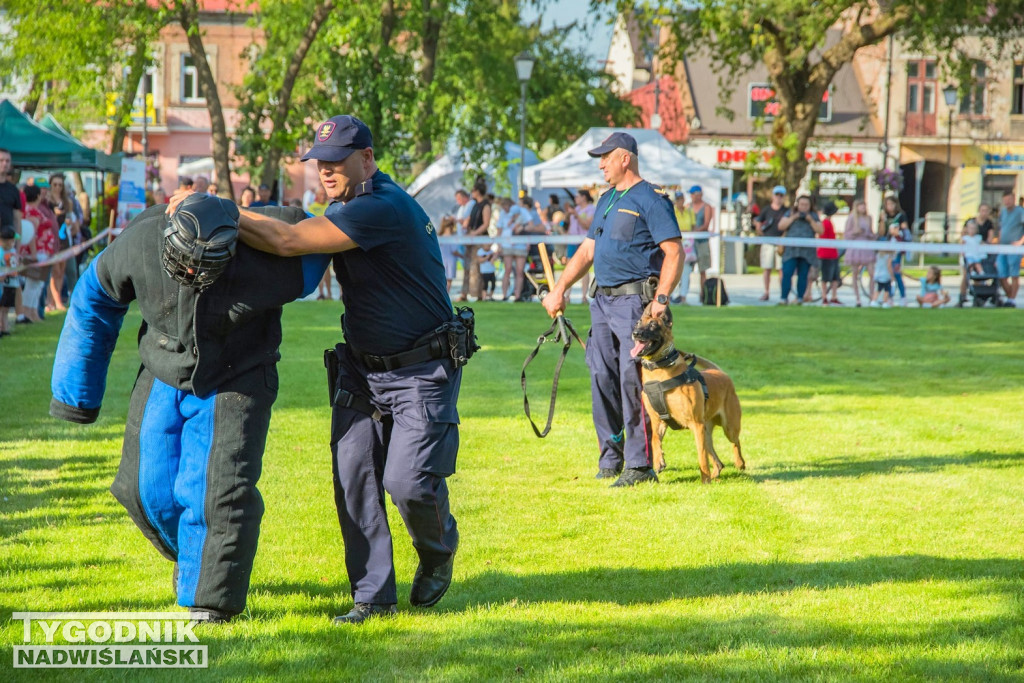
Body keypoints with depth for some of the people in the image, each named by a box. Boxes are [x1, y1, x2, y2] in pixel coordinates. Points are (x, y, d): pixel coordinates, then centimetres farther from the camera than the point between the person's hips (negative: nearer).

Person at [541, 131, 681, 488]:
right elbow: (588, 250, 24)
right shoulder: (606, 201, 20)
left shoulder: (651, 200, -7)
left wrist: (662, 298, -21)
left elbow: (674, 252, -13)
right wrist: (559, 288, 15)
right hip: (602, 299, 8)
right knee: (602, 378, 7)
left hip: (634, 300, -8)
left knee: (632, 380, -11)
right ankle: (610, 458, 17)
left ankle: (640, 464, -7)